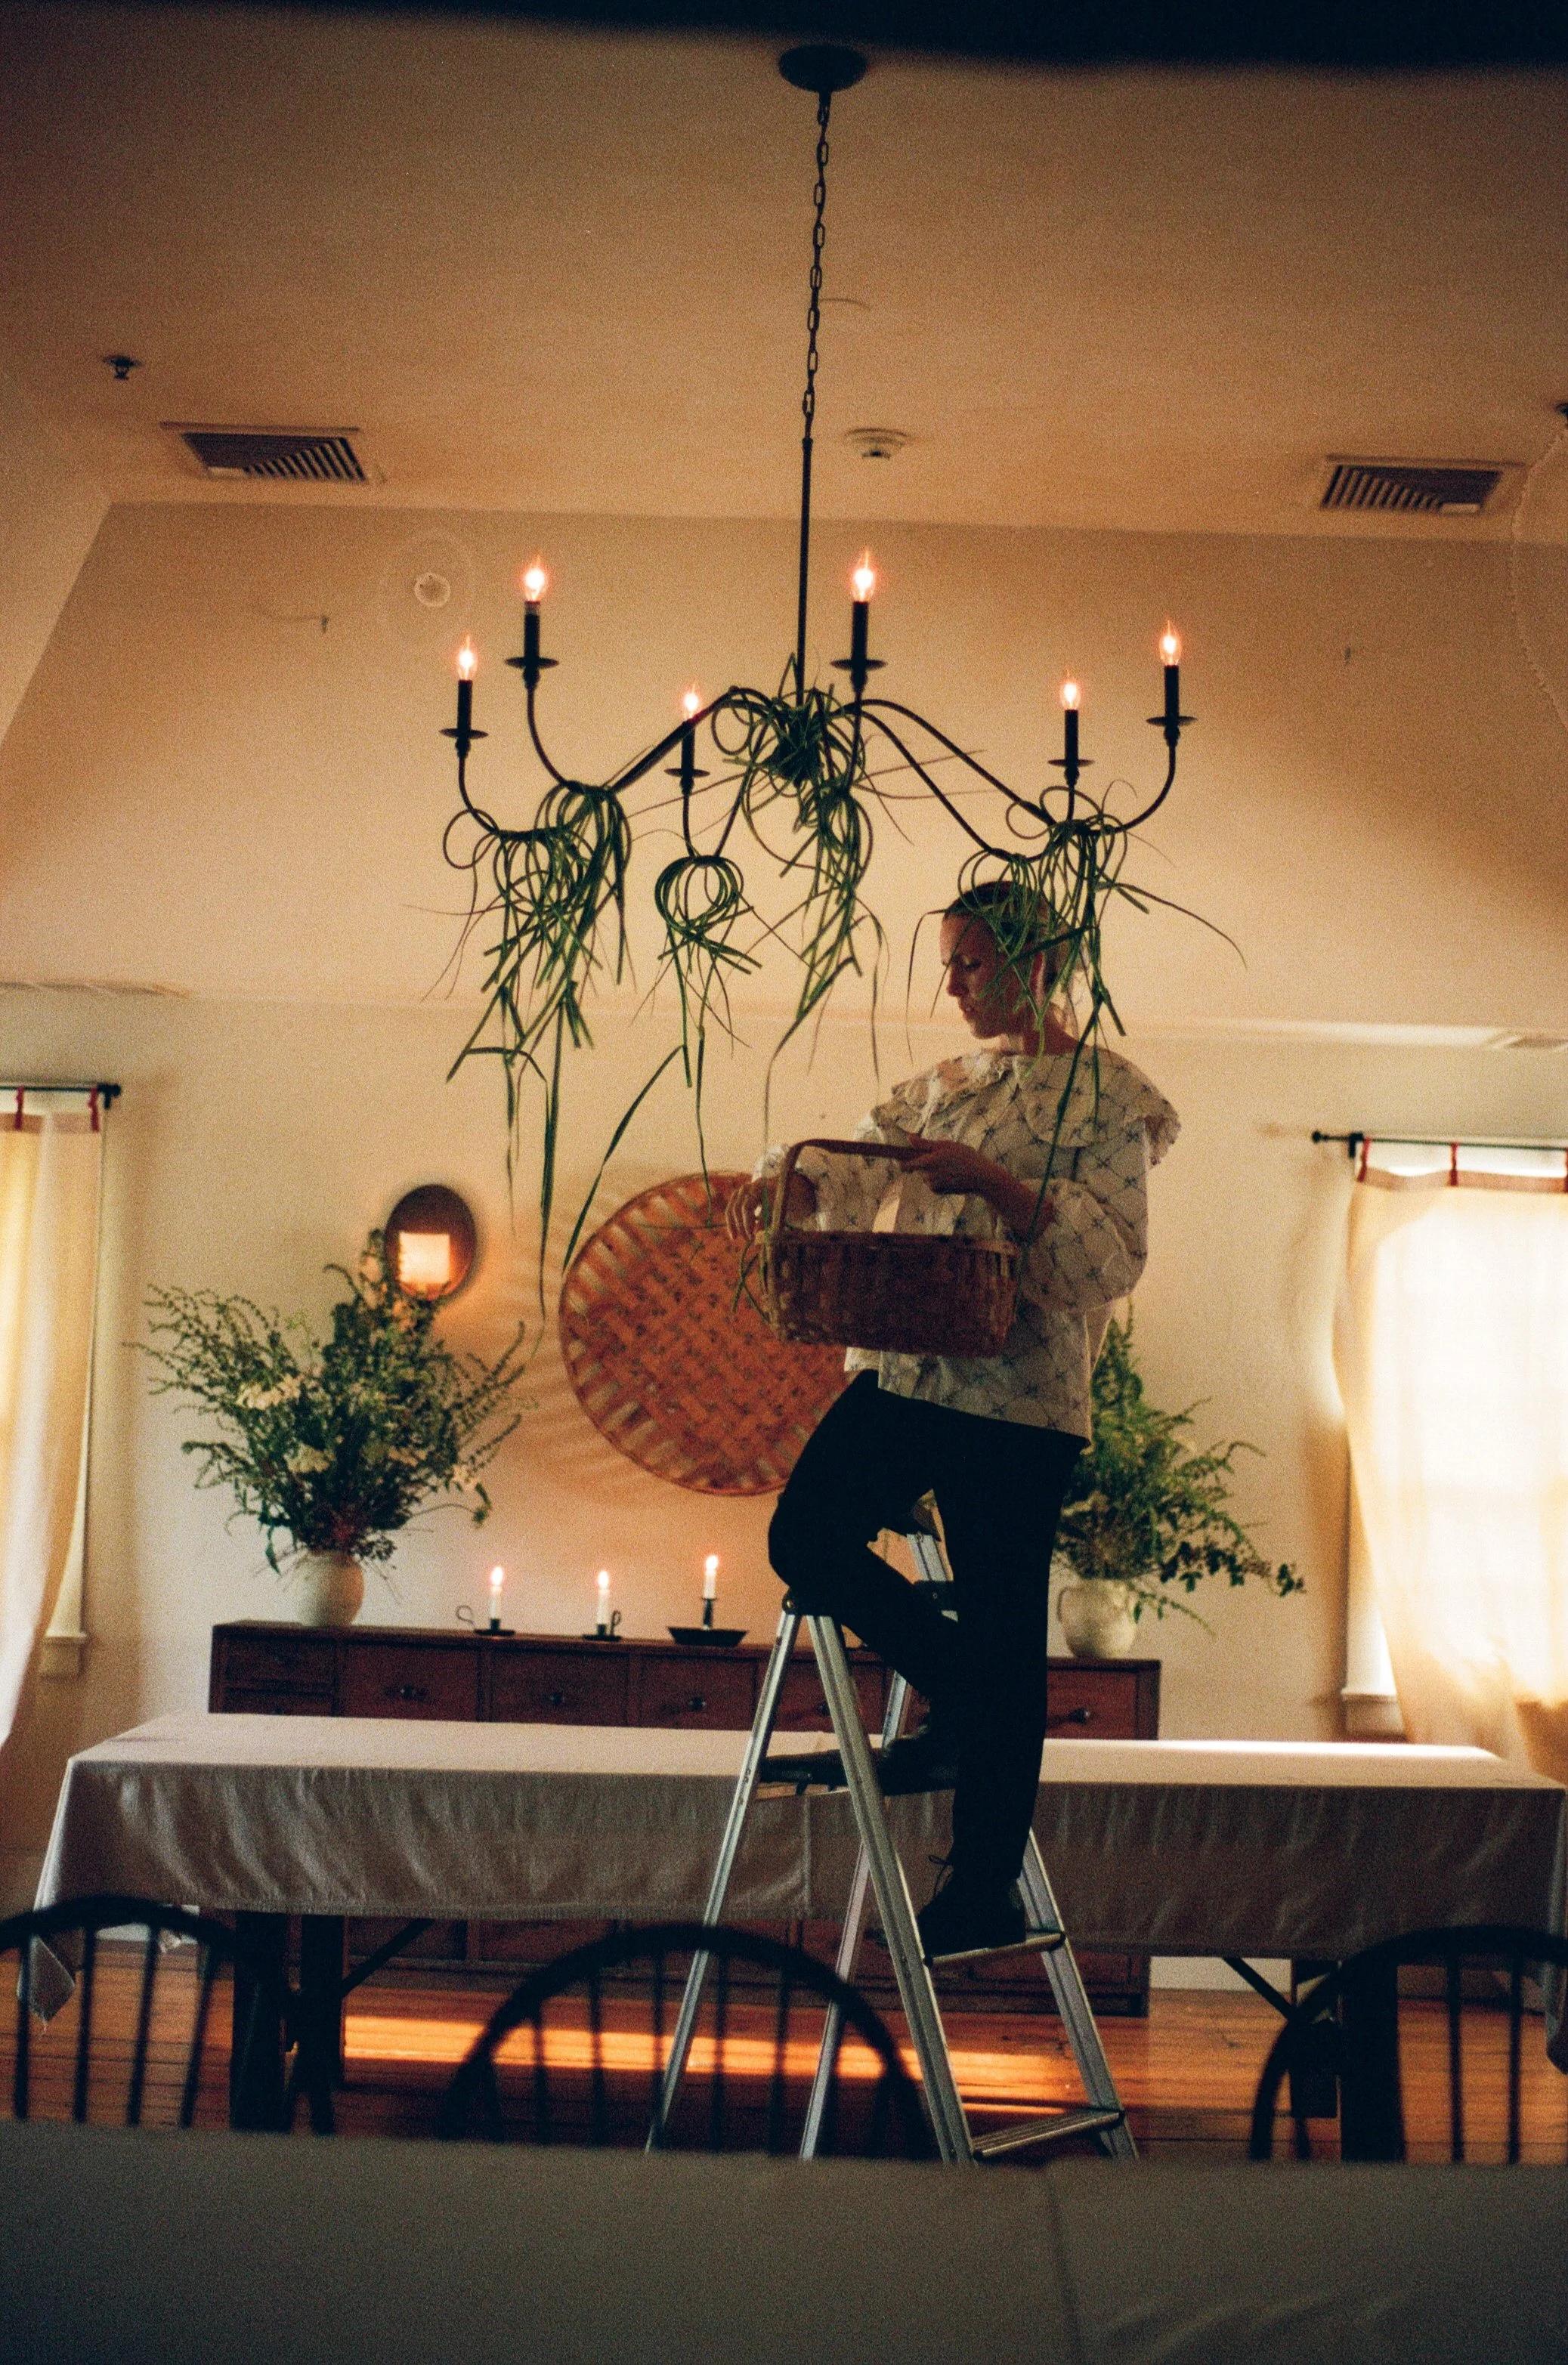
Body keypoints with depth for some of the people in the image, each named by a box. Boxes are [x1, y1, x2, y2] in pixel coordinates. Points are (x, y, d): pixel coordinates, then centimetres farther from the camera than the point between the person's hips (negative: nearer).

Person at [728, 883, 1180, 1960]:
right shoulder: (944, 1086, 19)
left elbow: (1117, 1258, -11)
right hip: (908, 1372, 7)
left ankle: (983, 1897, 7)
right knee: (807, 1537, -6)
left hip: (1021, 1389, -6)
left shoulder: (1107, 1094, -2)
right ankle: (963, 1710, 17)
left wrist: (997, 1185, -22)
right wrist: (791, 1177, -15)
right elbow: (858, 1168, 8)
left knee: (1005, 1638, -3)